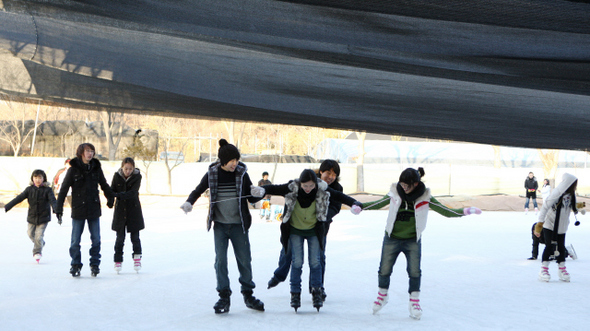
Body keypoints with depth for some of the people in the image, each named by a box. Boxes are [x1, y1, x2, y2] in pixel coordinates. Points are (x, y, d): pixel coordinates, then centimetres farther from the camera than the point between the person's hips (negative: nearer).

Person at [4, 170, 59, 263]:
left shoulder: (47, 190, -8)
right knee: (31, 234, 13)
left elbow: (52, 201, -17)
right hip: (32, 216, 4)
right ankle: (41, 243, 41)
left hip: (43, 217, -4)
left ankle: (37, 252, 7)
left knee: (39, 235, -8)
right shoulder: (29, 189, -1)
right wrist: (7, 207, -11)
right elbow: (19, 198, -3)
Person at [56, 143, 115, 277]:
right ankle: (76, 265, 15)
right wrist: (59, 208, -4)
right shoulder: (73, 169, -4)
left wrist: (110, 197, 30)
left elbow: (104, 185, 21)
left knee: (96, 239, 2)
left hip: (94, 209, 2)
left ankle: (95, 264, 15)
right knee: (75, 241, 2)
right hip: (78, 210, -2)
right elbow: (63, 189, -1)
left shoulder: (96, 168, 5)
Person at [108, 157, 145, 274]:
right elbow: (112, 191, -1)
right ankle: (118, 260, 11)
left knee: (135, 236, 2)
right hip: (120, 209, 1)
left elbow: (133, 192, -19)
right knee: (120, 237, 1)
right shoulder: (117, 176, -2)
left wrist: (120, 195, -34)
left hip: (133, 209, -1)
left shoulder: (137, 177, -7)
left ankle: (137, 257, 21)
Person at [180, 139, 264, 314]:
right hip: (219, 225, 0)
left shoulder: (242, 174, -3)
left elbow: (251, 198, 3)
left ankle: (248, 294, 21)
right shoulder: (212, 174, -3)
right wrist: (189, 202, -8)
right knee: (220, 260, -3)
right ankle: (224, 297, 6)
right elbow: (198, 190, 10)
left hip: (239, 225, 0)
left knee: (244, 259, 5)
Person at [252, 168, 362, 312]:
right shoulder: (292, 188, -22)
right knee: (297, 262, -6)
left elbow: (339, 196, -12)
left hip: (313, 230, 1)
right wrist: (262, 190, -40)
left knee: (314, 261, -3)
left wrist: (354, 203, -26)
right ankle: (295, 293, 7)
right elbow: (275, 189, -19)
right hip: (295, 230, -1)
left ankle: (316, 292, 12)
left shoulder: (322, 191, -19)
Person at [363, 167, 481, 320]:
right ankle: (382, 296, 32)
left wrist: (465, 211, -16)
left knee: (415, 271, -4)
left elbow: (446, 211, -5)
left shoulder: (425, 197, -9)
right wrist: (360, 206, -4)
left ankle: (414, 302, 15)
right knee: (384, 269, 7)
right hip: (392, 239, 1)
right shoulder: (395, 193, -9)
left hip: (413, 240, -1)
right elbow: (378, 204, 6)